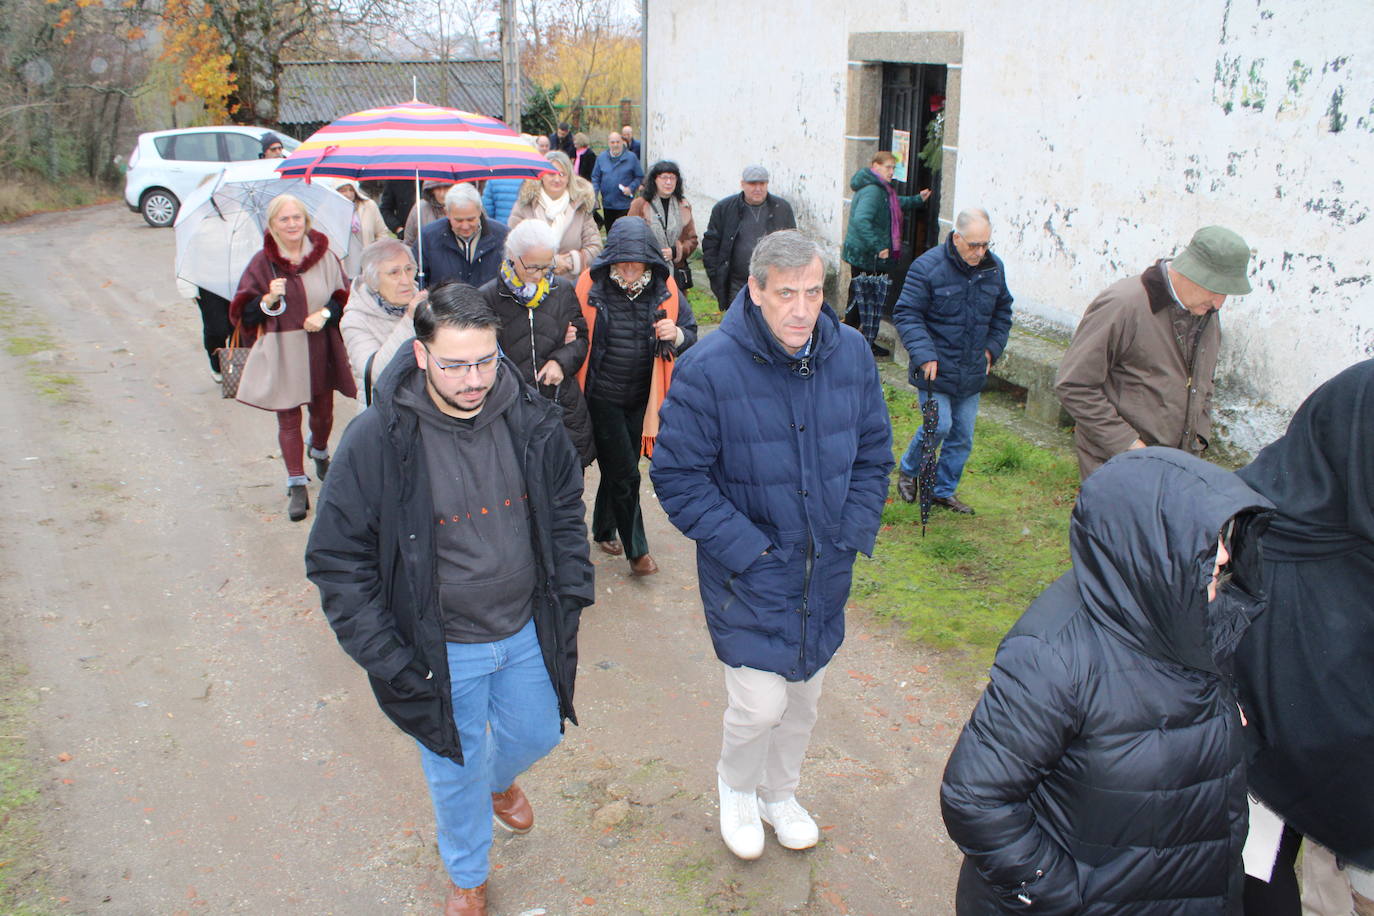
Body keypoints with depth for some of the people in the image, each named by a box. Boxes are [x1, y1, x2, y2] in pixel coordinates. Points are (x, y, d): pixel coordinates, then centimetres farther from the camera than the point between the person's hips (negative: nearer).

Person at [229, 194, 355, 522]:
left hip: (321, 350, 2)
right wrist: (268, 300, -22)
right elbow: (243, 312, -3)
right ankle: (297, 486, 6)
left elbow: (344, 296, 6)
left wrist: (325, 313, -13)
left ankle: (320, 452, 48)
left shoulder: (324, 255, 1)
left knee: (323, 411, 15)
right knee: (288, 418, -1)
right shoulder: (263, 263, -3)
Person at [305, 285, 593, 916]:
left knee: (536, 734, 25)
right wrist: (383, 656, -16)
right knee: (456, 772, 17)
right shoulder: (377, 440, -22)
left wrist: (572, 594, 1)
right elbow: (337, 559, -14)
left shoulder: (530, 420, -12)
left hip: (527, 631, 3)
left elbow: (565, 511, 6)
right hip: (443, 651, -3)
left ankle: (499, 780, 64)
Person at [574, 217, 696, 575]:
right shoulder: (589, 287, -13)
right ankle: (636, 549, 12)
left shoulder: (665, 290, -6)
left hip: (641, 396, 4)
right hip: (602, 396, -3)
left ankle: (604, 530, 40)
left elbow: (691, 333, 2)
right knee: (625, 474, -2)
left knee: (618, 469, 18)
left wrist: (676, 335, -20)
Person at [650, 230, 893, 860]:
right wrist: (746, 549, -18)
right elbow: (677, 476, -15)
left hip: (825, 572, 5)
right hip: (750, 573, -4)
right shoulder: (709, 369, -20)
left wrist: (852, 537, -2)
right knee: (759, 704, -4)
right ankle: (736, 790, 31)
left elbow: (873, 455, 7)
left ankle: (780, 793, 47)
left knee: (804, 697, 19)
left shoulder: (851, 354, -5)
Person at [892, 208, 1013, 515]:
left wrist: (992, 348, 9)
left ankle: (944, 489, 28)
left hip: (972, 373, 6)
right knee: (939, 425, -11)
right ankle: (908, 470, 18)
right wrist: (924, 354, -21)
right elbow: (906, 314, -12)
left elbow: (1002, 312, 19)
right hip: (936, 368, -5)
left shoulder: (994, 268, 4)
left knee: (963, 435, 10)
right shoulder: (928, 267, -14)